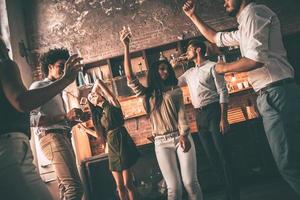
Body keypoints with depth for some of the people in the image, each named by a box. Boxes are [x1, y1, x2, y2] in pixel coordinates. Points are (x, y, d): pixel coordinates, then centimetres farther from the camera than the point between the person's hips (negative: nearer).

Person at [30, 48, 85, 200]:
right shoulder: (38, 87, 0)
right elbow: (31, 119, -15)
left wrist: (75, 119, 12)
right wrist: (65, 116, -20)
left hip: (64, 137, 10)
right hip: (51, 137, -9)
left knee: (65, 187, 11)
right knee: (74, 187, -21)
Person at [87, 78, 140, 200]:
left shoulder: (112, 104, 1)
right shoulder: (100, 115, 17)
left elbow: (98, 82, -3)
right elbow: (103, 136, 17)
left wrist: (95, 90, 12)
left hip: (122, 145, -6)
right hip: (111, 149, 6)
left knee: (127, 184, -5)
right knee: (120, 186, 8)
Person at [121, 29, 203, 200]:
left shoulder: (176, 90, 13)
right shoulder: (147, 93, 10)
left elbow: (181, 113, 2)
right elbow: (130, 77, -1)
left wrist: (184, 135, -14)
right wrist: (126, 47, -6)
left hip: (181, 137, 1)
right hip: (162, 142, -1)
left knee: (191, 182, -2)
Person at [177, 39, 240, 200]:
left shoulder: (212, 66, -2)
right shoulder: (189, 73, 19)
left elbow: (223, 92, -9)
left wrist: (223, 118, -17)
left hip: (213, 111, -7)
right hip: (199, 116, 7)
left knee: (222, 152, -8)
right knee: (211, 155, 8)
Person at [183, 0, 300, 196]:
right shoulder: (244, 29, 25)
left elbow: (256, 59, -17)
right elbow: (215, 37, 40)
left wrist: (225, 68, -1)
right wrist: (193, 16, 38)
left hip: (277, 94, -10)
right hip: (271, 97, 10)